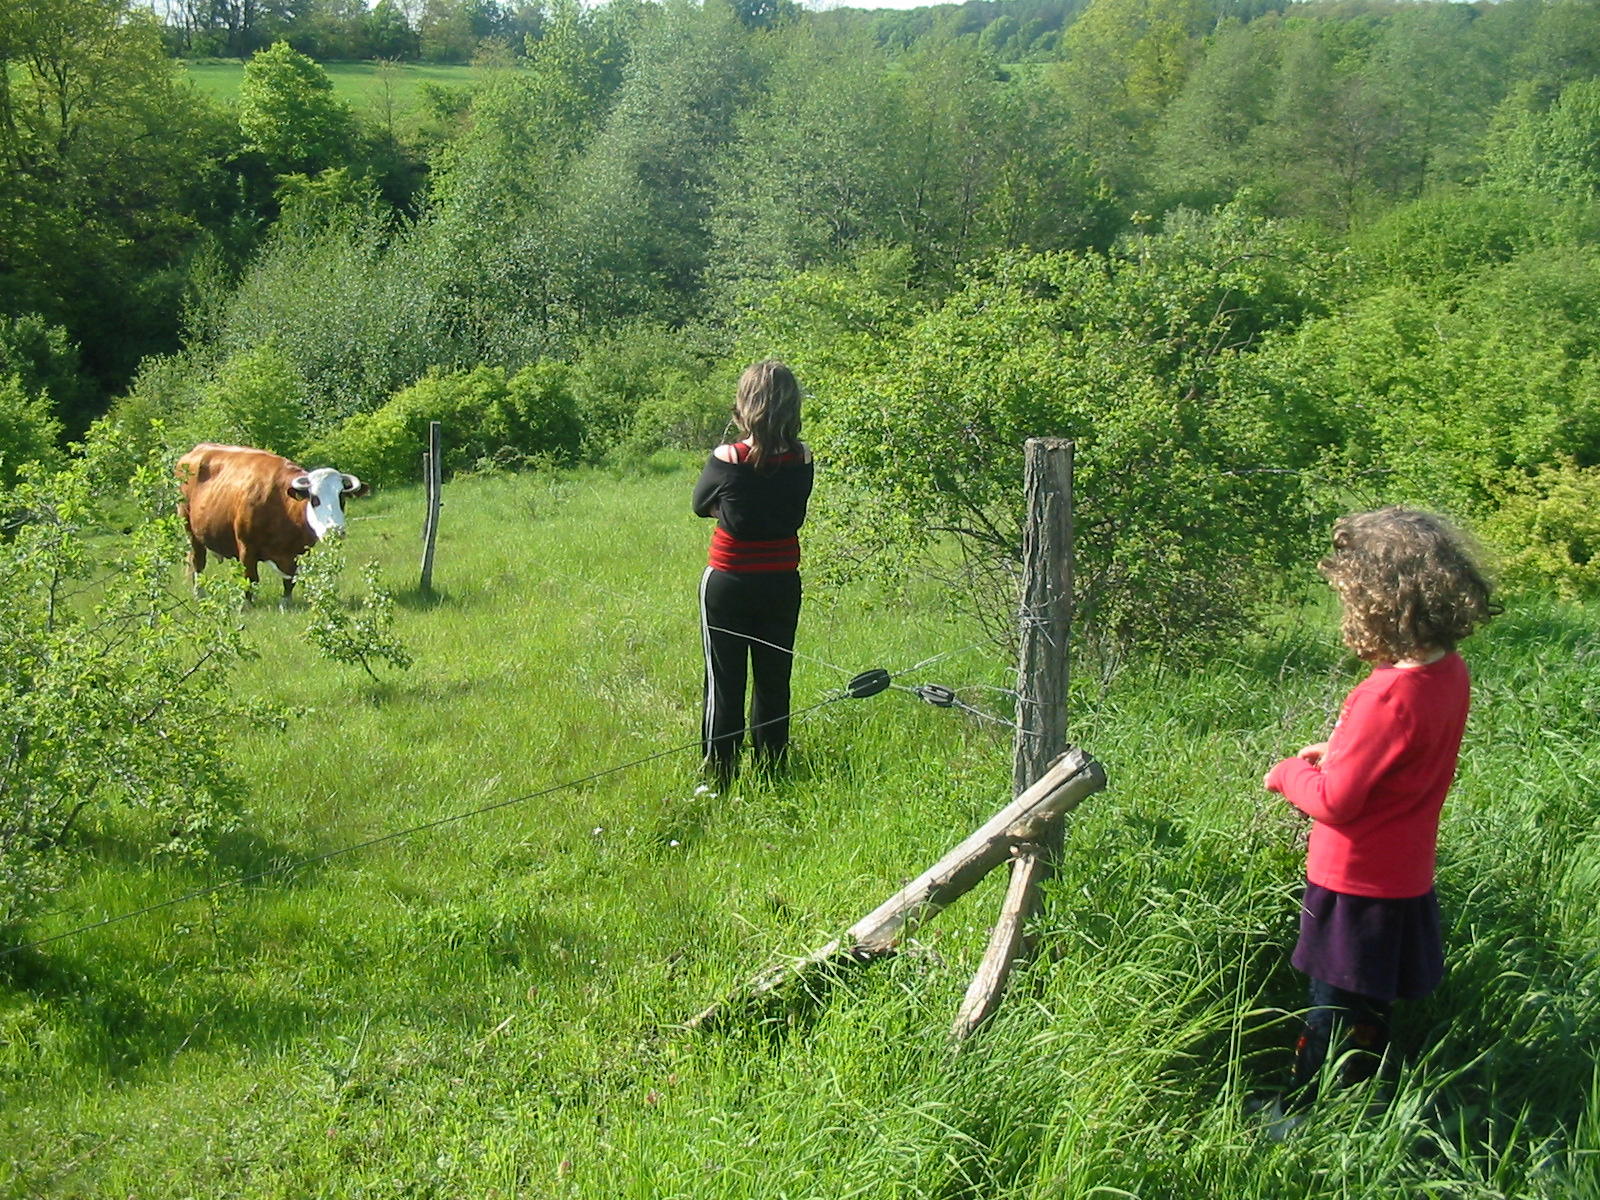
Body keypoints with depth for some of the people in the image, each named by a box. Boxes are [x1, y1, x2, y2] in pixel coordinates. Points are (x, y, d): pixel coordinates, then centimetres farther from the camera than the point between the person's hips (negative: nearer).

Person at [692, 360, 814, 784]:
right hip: (783, 584, 3)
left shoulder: (728, 460, -16)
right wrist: (761, 514, -1)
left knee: (724, 685, 8)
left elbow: (701, 505, 1)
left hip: (728, 585, -3)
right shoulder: (802, 461, -9)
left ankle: (720, 778, 13)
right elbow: (794, 515, 1)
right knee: (774, 684, 14)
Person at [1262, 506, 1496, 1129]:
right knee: (1369, 1011, 23)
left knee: (1334, 1011, 8)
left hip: (1358, 885, -8)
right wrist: (1341, 753, 3)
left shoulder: (1388, 694, -30)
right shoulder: (1450, 673, -3)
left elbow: (1335, 800, -24)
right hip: (1405, 875, 8)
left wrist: (1289, 773, -7)